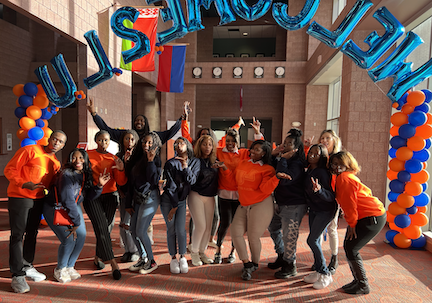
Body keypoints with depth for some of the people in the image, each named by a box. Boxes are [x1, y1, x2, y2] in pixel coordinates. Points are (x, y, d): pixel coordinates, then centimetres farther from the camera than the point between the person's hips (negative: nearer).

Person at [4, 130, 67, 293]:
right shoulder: (30, 150, -10)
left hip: (39, 200, 6)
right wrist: (24, 184, -25)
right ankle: (17, 275, 5)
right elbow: (9, 169, -11)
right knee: (18, 235, -2)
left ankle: (27, 266, 29)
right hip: (19, 198, -6)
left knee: (32, 234, 14)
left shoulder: (56, 163, 9)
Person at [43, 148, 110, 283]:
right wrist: (76, 222, -21)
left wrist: (99, 185, -20)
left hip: (74, 207, 7)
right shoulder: (66, 175, -26)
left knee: (81, 236, -2)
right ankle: (60, 270, 12)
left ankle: (70, 267, 19)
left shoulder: (85, 175, -4)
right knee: (69, 239, -14)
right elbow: (68, 200, -26)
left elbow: (90, 195, 0)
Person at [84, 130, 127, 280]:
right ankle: (113, 264, -8)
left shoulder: (113, 158, 6)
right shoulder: (88, 155, 2)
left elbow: (121, 182, 1)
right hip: (92, 197, -2)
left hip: (109, 196, 2)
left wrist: (120, 169, -18)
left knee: (104, 228, 4)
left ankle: (98, 257, 30)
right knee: (102, 228, -12)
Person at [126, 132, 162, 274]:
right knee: (134, 230, 8)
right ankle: (143, 259, 26)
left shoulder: (156, 160, -10)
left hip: (150, 198, -7)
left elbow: (155, 181, -22)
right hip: (137, 198, 7)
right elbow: (131, 181, 11)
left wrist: (150, 161, -24)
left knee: (141, 231, -6)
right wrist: (128, 203, 12)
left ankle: (151, 261, 13)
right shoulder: (137, 157, 7)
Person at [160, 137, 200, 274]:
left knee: (180, 229, -6)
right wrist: (174, 206, -10)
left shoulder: (195, 162, -2)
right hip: (168, 200, -2)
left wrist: (185, 167, -22)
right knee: (171, 229, 1)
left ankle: (183, 257, 13)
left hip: (182, 200, 2)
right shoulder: (170, 163, -13)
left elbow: (192, 181, -11)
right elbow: (171, 186, -13)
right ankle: (173, 258, 16)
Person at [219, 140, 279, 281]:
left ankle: (255, 263, 29)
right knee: (236, 232, -2)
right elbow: (234, 178, 18)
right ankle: (247, 264, 14)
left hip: (261, 205, -6)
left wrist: (276, 177, -28)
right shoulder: (242, 163, 10)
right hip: (243, 205, 6)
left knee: (253, 237, 1)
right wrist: (224, 168, 7)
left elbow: (265, 189, -17)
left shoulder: (267, 169, -7)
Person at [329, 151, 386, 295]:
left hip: (372, 218, -9)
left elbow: (349, 202, -18)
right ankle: (357, 280, 23)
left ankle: (363, 286, 9)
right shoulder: (344, 177, 12)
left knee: (351, 249, -5)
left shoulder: (344, 177, -17)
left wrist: (352, 223, -11)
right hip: (364, 217, 9)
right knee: (348, 246, 10)